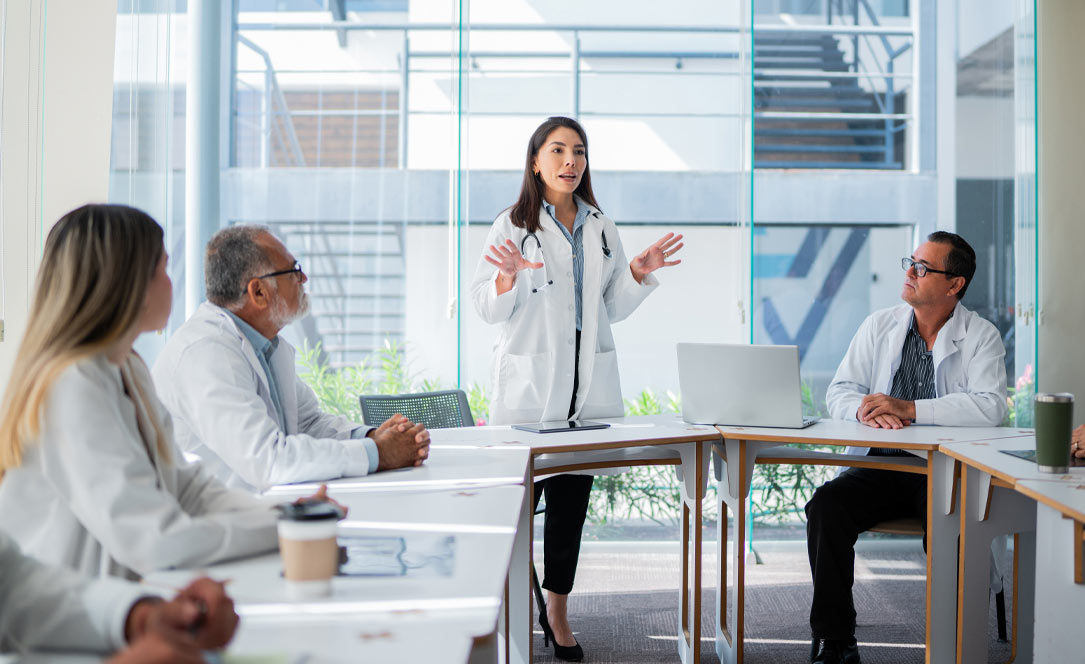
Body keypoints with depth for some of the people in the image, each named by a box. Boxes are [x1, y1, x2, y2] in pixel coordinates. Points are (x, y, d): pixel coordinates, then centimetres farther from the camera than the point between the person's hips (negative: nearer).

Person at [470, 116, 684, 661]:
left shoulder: (601, 229, 13)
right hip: (531, 382, -4)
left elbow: (613, 308, 16)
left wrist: (640, 274, -1)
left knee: (572, 498, 8)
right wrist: (507, 278, -25)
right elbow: (489, 310, -6)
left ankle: (557, 610, 19)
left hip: (589, 383, 4)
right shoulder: (513, 225, -2)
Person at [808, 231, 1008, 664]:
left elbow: (990, 406, -15)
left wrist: (909, 408, -21)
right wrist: (863, 410, -17)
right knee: (826, 505, -25)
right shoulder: (879, 326, 13)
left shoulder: (982, 337, 2)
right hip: (879, 466, 3)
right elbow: (838, 392, 8)